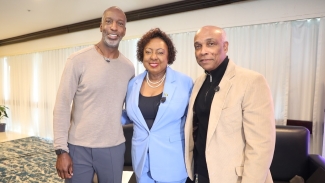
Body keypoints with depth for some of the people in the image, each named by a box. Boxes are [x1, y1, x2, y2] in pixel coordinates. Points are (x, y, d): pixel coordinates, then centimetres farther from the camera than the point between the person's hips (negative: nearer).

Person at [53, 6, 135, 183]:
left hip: (114, 148, 3)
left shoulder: (129, 67, 2)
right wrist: (61, 149, -9)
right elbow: (61, 106, -7)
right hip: (78, 148, -3)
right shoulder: (78, 60, -8)